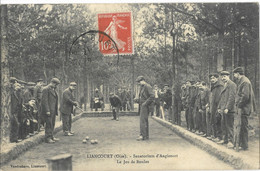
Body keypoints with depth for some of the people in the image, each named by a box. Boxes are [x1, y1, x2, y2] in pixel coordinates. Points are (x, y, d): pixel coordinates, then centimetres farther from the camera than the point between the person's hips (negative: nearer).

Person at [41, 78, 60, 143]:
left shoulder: (53, 89, 17)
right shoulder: (46, 89, -11)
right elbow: (44, 100, -16)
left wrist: (56, 110, 16)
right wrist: (47, 110, -20)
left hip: (53, 110, 9)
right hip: (48, 110, -9)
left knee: (52, 124, 12)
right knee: (49, 124, -6)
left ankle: (51, 136, 21)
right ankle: (48, 138, 0)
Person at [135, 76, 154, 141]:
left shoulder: (147, 86, -12)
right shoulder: (142, 87, 18)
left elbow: (152, 96, -20)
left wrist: (145, 103, -20)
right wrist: (137, 100, 9)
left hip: (145, 106, -10)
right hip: (142, 106, 10)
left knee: (143, 120, -13)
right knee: (145, 121, 11)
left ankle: (143, 136, -12)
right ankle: (146, 135, 15)